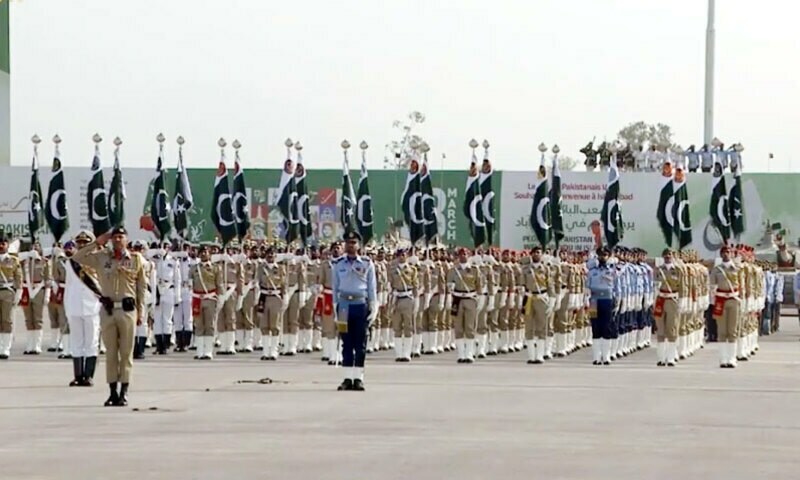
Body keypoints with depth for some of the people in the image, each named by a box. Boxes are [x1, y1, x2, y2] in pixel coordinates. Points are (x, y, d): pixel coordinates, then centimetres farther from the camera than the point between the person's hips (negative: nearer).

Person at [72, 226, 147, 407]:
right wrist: (97, 242, -2)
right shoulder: (101, 257, 6)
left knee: (126, 353, 1)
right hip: (108, 309, 1)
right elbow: (77, 257, -1)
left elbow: (142, 287, 7)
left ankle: (124, 392, 5)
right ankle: (112, 392, 11)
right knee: (111, 353, 5)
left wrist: (141, 312, 5)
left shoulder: (136, 259, 4)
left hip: (128, 309, -1)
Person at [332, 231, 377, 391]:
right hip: (344, 305, 1)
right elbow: (335, 287, 10)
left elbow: (372, 287, 5)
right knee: (346, 343, 3)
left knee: (360, 343, 1)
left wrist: (373, 309, 0)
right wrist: (335, 307, 5)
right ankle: (348, 378, 6)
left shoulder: (367, 264, 4)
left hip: (361, 305, -1)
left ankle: (358, 378, 6)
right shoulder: (338, 264, 8)